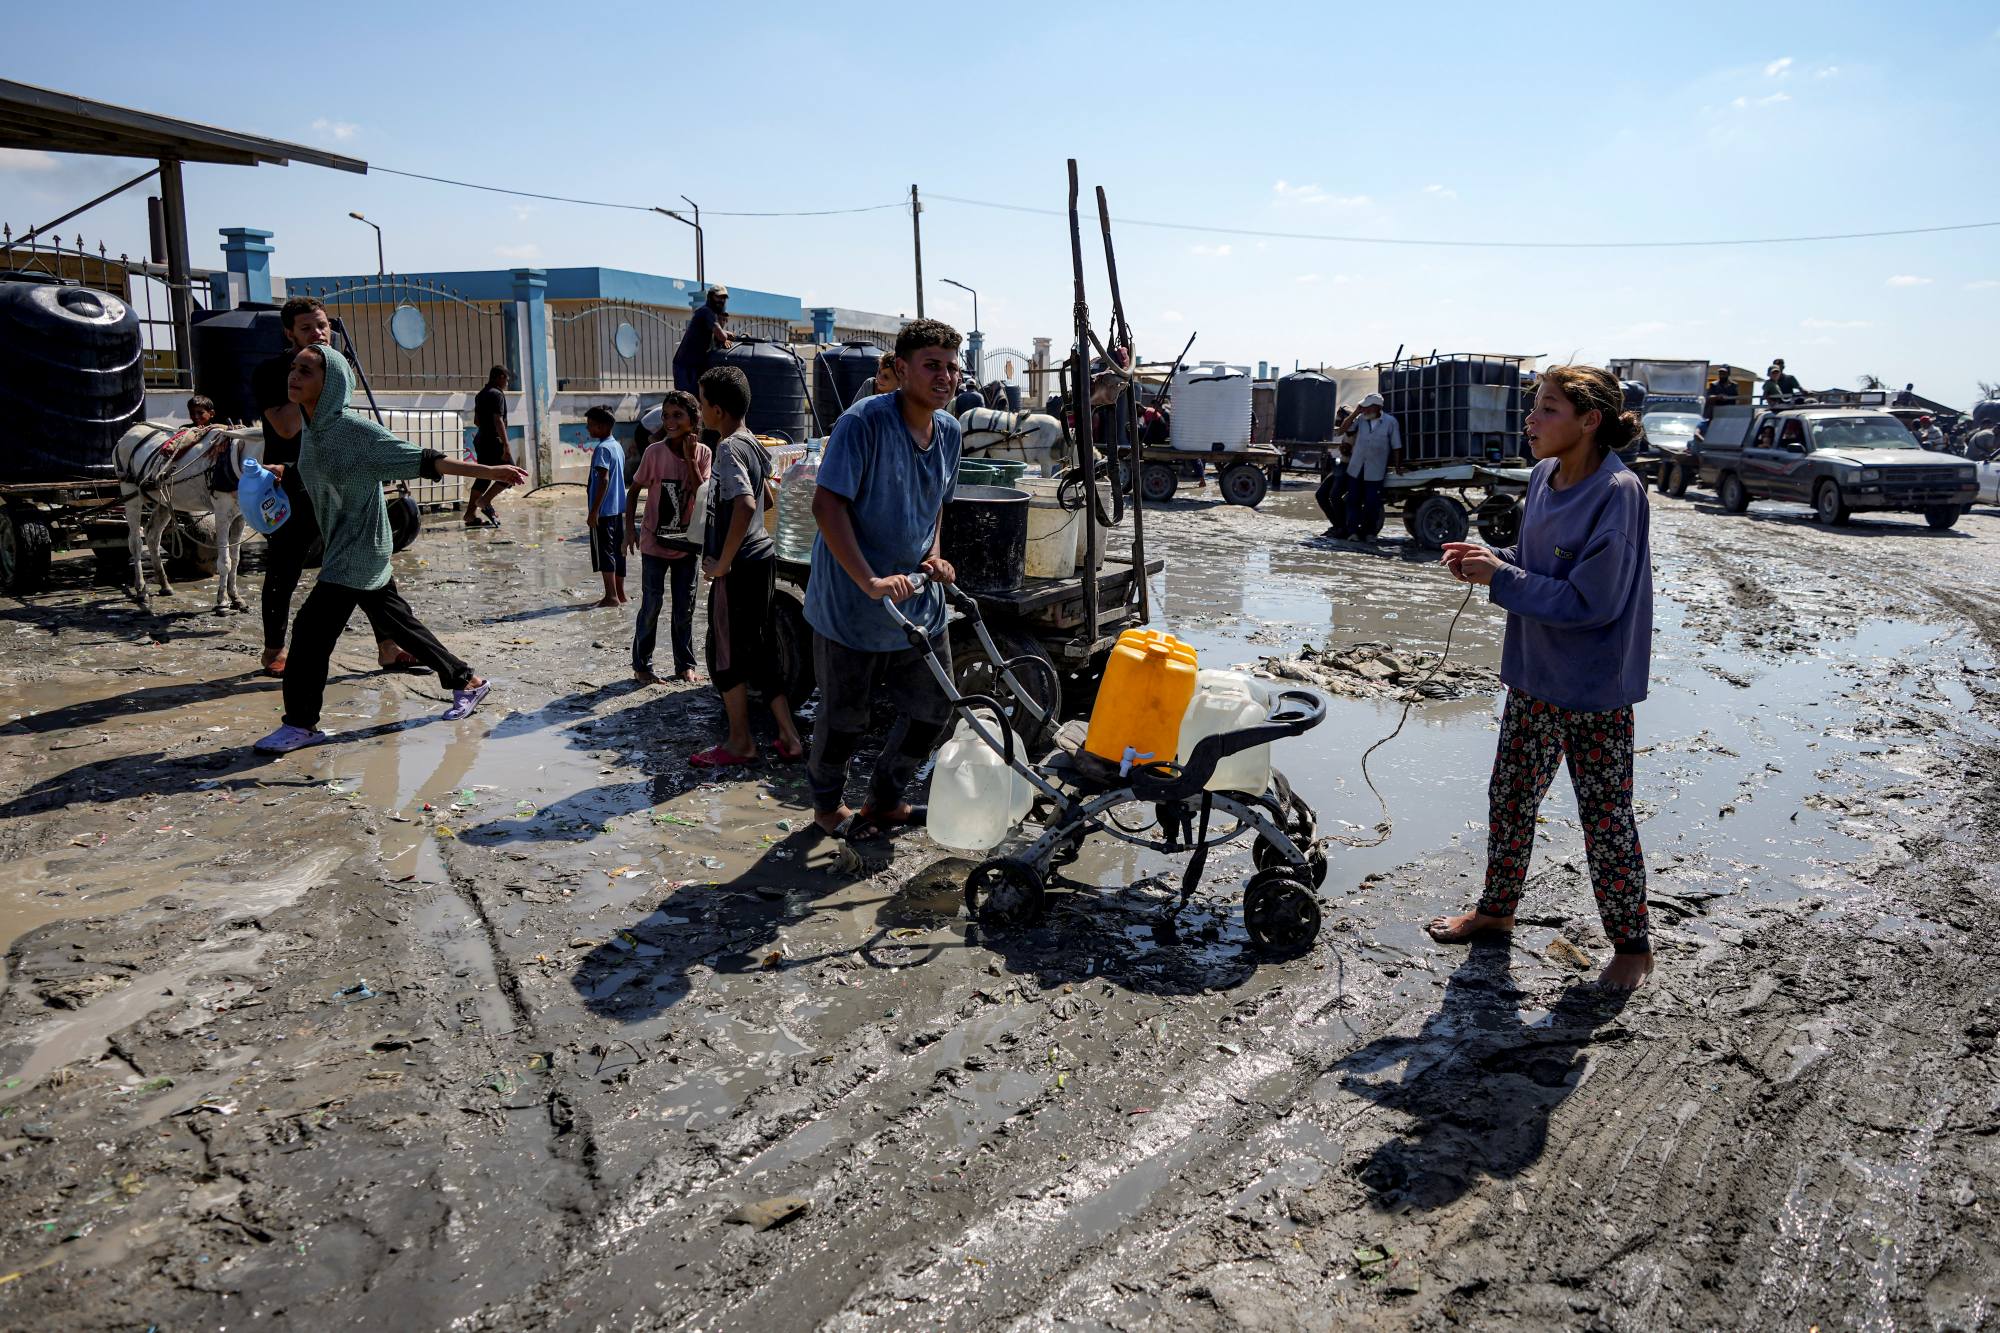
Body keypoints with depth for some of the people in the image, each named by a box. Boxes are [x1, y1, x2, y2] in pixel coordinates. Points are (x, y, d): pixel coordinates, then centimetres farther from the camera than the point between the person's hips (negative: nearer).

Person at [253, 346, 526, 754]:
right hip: (344, 549, 8)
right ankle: (467, 682, 27)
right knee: (399, 623, 15)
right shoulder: (309, 428, 5)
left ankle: (301, 724, 2)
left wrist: (489, 471, -26)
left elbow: (423, 460, -21)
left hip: (361, 549, -8)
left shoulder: (355, 430, -19)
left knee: (311, 628, -9)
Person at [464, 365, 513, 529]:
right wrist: (506, 445, -24)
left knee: (484, 477, 10)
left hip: (481, 440, 9)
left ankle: (470, 515, 6)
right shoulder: (497, 394, -11)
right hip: (493, 441, -9)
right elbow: (498, 420, -20)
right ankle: (484, 501, -9)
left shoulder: (480, 395, 17)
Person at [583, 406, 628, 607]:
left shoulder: (602, 449, -15)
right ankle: (620, 594, 16)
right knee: (618, 551, 12)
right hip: (618, 509, 9)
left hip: (603, 510, -9)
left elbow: (604, 480, -21)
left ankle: (611, 596, -3)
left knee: (604, 552, -4)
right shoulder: (617, 446, 12)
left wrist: (594, 511, -20)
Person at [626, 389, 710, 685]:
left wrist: (690, 458, -22)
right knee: (651, 605, 2)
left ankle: (685, 665, 21)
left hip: (687, 544, 2)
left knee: (685, 608, 9)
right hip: (654, 542, -2)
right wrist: (630, 529, -8)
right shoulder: (655, 452, -11)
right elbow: (634, 491, -2)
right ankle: (642, 666, 14)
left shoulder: (703, 454, -5)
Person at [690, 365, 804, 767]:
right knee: (758, 650, 15)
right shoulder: (751, 443, 12)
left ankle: (740, 742, 15)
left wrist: (722, 563, -24)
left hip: (739, 568, -9)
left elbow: (745, 506, -32)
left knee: (730, 654, 3)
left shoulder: (729, 449, -18)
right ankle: (789, 738, 17)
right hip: (761, 556, 10)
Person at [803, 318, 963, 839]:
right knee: (845, 715, 7)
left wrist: (934, 555, 3)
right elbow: (828, 505, -22)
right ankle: (827, 804, 33)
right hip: (852, 603, -7)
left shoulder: (950, 431, 5)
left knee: (933, 708, 12)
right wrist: (870, 581, -29)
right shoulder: (864, 421, -18)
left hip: (920, 600, 7)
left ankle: (884, 801, 32)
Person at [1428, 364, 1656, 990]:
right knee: (1510, 795, 18)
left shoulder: (1617, 493, -22)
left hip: (1595, 688, -8)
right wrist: (1490, 559, -5)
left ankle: (1632, 944, 24)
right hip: (1535, 677, 8)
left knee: (1605, 814, 6)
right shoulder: (1544, 476, 1)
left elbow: (1590, 602, -24)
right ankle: (1497, 908, 38)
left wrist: (1500, 578, -20)